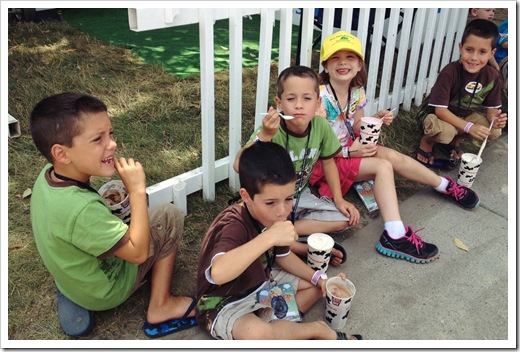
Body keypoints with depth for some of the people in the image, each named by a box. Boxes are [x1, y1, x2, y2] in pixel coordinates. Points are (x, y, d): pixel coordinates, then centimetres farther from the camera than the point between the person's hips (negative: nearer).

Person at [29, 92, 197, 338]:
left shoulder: (48, 175, -13)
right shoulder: (82, 209, -39)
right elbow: (138, 252, -29)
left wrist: (103, 202, -4)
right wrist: (137, 191, -28)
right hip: (106, 293, -8)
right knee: (170, 216, -7)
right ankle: (160, 307, 4)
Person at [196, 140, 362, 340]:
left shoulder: (272, 215, -7)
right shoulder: (233, 226, -32)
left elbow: (283, 256, 10)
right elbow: (218, 273, -53)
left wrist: (319, 278, -1)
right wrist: (268, 237, -54)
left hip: (262, 283, 8)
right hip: (225, 304, -8)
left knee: (315, 285, 11)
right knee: (256, 333, -37)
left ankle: (277, 325, -7)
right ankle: (318, 330, -10)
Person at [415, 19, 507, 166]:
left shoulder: (492, 76, -12)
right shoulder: (449, 72, -28)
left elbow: (492, 107, -1)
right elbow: (440, 110, -28)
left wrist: (495, 119, -26)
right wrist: (469, 127, -35)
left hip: (464, 115, 6)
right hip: (434, 115, -6)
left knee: (495, 132, -14)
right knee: (446, 132, -37)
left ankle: (456, 140, 12)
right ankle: (426, 141, -2)